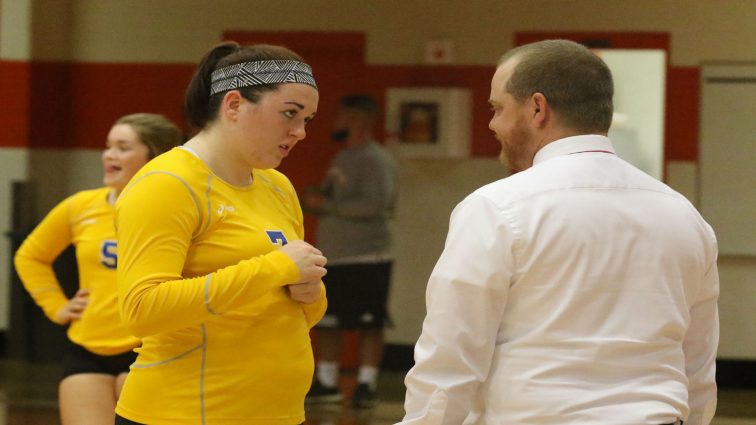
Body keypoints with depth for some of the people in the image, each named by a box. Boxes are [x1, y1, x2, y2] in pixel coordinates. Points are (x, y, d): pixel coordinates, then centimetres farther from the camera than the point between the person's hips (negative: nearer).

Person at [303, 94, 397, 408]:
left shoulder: (375, 161, -13)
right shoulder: (342, 159, 17)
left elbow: (376, 205, -25)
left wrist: (326, 204, -20)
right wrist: (315, 200, 6)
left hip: (366, 260, -9)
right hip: (334, 258, 9)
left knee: (369, 324, -3)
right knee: (327, 323, 12)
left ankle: (366, 385, 2)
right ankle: (327, 383, 20)